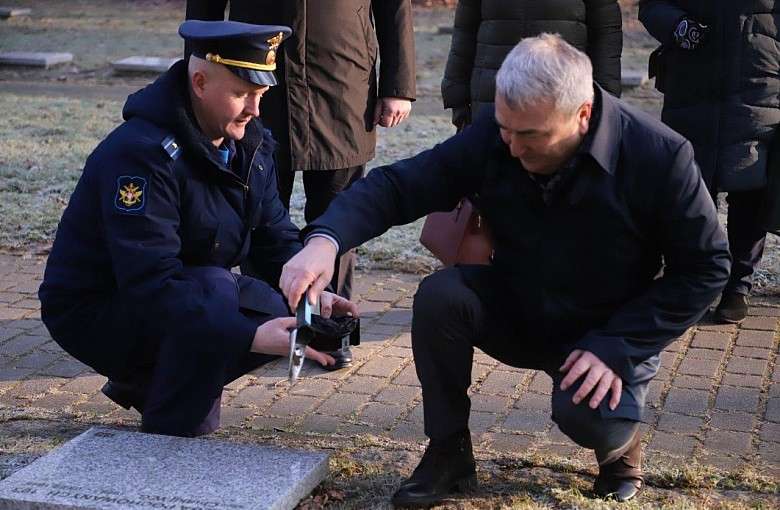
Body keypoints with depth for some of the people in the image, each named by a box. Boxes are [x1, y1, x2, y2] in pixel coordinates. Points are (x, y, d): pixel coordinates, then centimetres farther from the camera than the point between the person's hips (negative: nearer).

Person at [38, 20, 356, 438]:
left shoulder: (249, 141, -2)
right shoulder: (141, 153, -29)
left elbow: (276, 238, 2)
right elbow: (152, 285, -36)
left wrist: (315, 295, -19)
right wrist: (250, 337, -44)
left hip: (187, 293, 9)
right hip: (93, 313, -8)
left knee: (288, 314, -9)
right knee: (215, 290, -34)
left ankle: (146, 384, 8)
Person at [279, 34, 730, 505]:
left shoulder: (660, 156, -24)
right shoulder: (491, 138, -17)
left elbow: (705, 268, -15)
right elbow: (398, 185, -16)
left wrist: (618, 349, -23)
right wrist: (327, 239, -36)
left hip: (606, 336, -3)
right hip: (515, 313, 3)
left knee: (585, 415, -32)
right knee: (439, 296, -25)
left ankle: (619, 440, 8)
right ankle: (449, 453, -6)